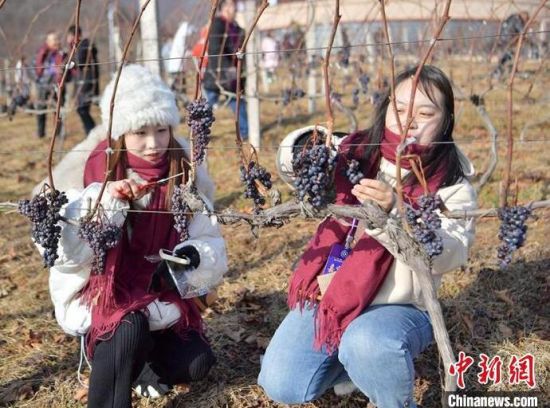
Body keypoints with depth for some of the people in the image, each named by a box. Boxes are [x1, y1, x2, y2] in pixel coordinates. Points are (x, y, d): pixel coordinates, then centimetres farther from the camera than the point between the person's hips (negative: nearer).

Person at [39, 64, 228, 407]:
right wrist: (102, 201, -36)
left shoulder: (184, 174, -5)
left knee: (195, 364, -13)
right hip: (101, 296, -4)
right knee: (130, 327, -34)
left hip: (163, 295, 4)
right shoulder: (90, 172, -14)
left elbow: (211, 244, -7)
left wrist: (194, 256, -30)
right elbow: (62, 252, -23)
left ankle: (141, 359, 15)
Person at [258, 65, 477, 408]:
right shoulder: (355, 154, 2)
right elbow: (291, 167, 5)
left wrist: (393, 212, -37)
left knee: (368, 344, -36)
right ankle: (345, 357, 19)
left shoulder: (453, 185, -6)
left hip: (398, 307, -4)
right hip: (329, 295, 4)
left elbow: (449, 255, -21)